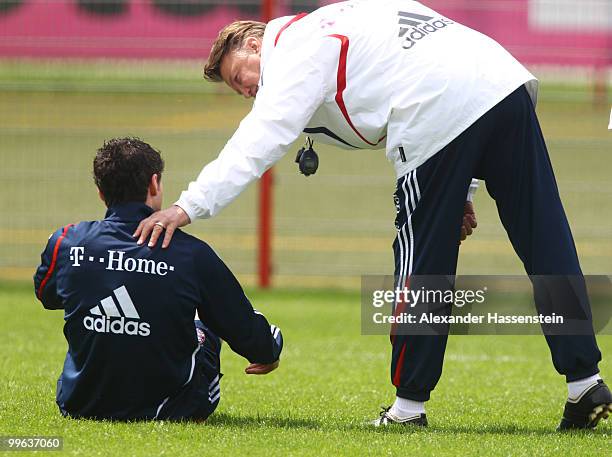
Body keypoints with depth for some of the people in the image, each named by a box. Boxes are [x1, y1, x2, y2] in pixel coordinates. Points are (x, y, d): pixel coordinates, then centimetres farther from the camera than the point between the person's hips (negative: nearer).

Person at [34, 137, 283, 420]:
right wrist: (269, 351, 21)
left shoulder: (67, 243, -8)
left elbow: (46, 295, 17)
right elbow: (243, 328, -3)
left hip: (81, 406, 2)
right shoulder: (191, 254, -15)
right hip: (167, 412, -2)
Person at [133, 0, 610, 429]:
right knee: (547, 243, 6)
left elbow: (261, 137, -8)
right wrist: (459, 192, 28)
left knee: (424, 260, 5)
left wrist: (189, 206, -13)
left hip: (442, 117, -8)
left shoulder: (293, 50, 7)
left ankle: (409, 404, 13)